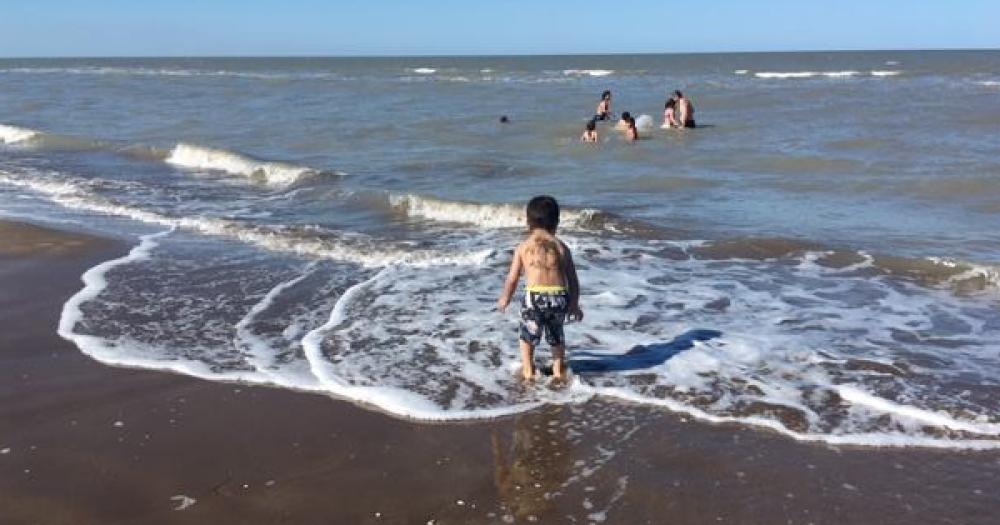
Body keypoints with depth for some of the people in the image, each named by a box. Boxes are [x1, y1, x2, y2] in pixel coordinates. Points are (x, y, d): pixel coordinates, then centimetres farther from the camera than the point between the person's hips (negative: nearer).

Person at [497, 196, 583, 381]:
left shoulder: (523, 247, 4)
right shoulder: (561, 247, 9)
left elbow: (512, 278, 9)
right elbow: (572, 279, 11)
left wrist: (504, 299, 26)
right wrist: (574, 304, 23)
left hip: (535, 297, -2)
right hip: (560, 296, 3)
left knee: (528, 334, 21)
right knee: (556, 334, 27)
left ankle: (528, 369, 20)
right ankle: (558, 369, 32)